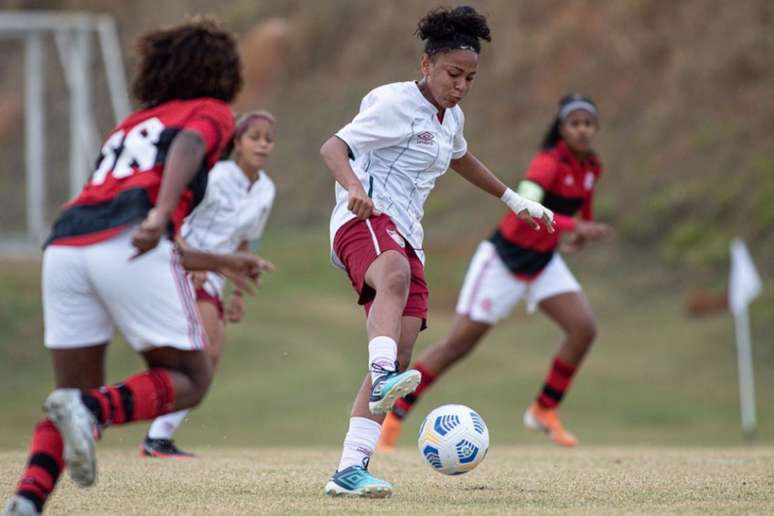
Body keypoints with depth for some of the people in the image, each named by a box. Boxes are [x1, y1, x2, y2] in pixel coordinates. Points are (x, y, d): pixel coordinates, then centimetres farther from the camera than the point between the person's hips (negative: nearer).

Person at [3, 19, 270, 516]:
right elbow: (188, 146, -8)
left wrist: (220, 263, 50)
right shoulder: (212, 112, 18)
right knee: (190, 380, 9)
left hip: (66, 245, 6)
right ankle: (91, 411, -19)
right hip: (128, 242, -6)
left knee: (78, 391, 15)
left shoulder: (132, 125, 37)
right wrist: (161, 215, -23)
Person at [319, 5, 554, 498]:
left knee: (400, 359, -5)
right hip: (365, 219, -8)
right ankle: (383, 377, -64)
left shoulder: (451, 118, 19)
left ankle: (351, 470, -6)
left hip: (406, 236, 8)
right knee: (395, 273, -43)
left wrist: (513, 199, 47)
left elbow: (460, 158, 42)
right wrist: (353, 188, -36)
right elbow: (333, 146, -16)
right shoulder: (395, 103, -6)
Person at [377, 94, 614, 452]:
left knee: (584, 329, -11)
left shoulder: (591, 166, -1)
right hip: (504, 259, -7)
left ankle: (545, 411, 5)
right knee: (458, 344, -4)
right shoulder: (550, 161, -24)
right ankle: (393, 416, 7)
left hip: (543, 261, 7)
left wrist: (583, 229, 6)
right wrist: (576, 227, -48)